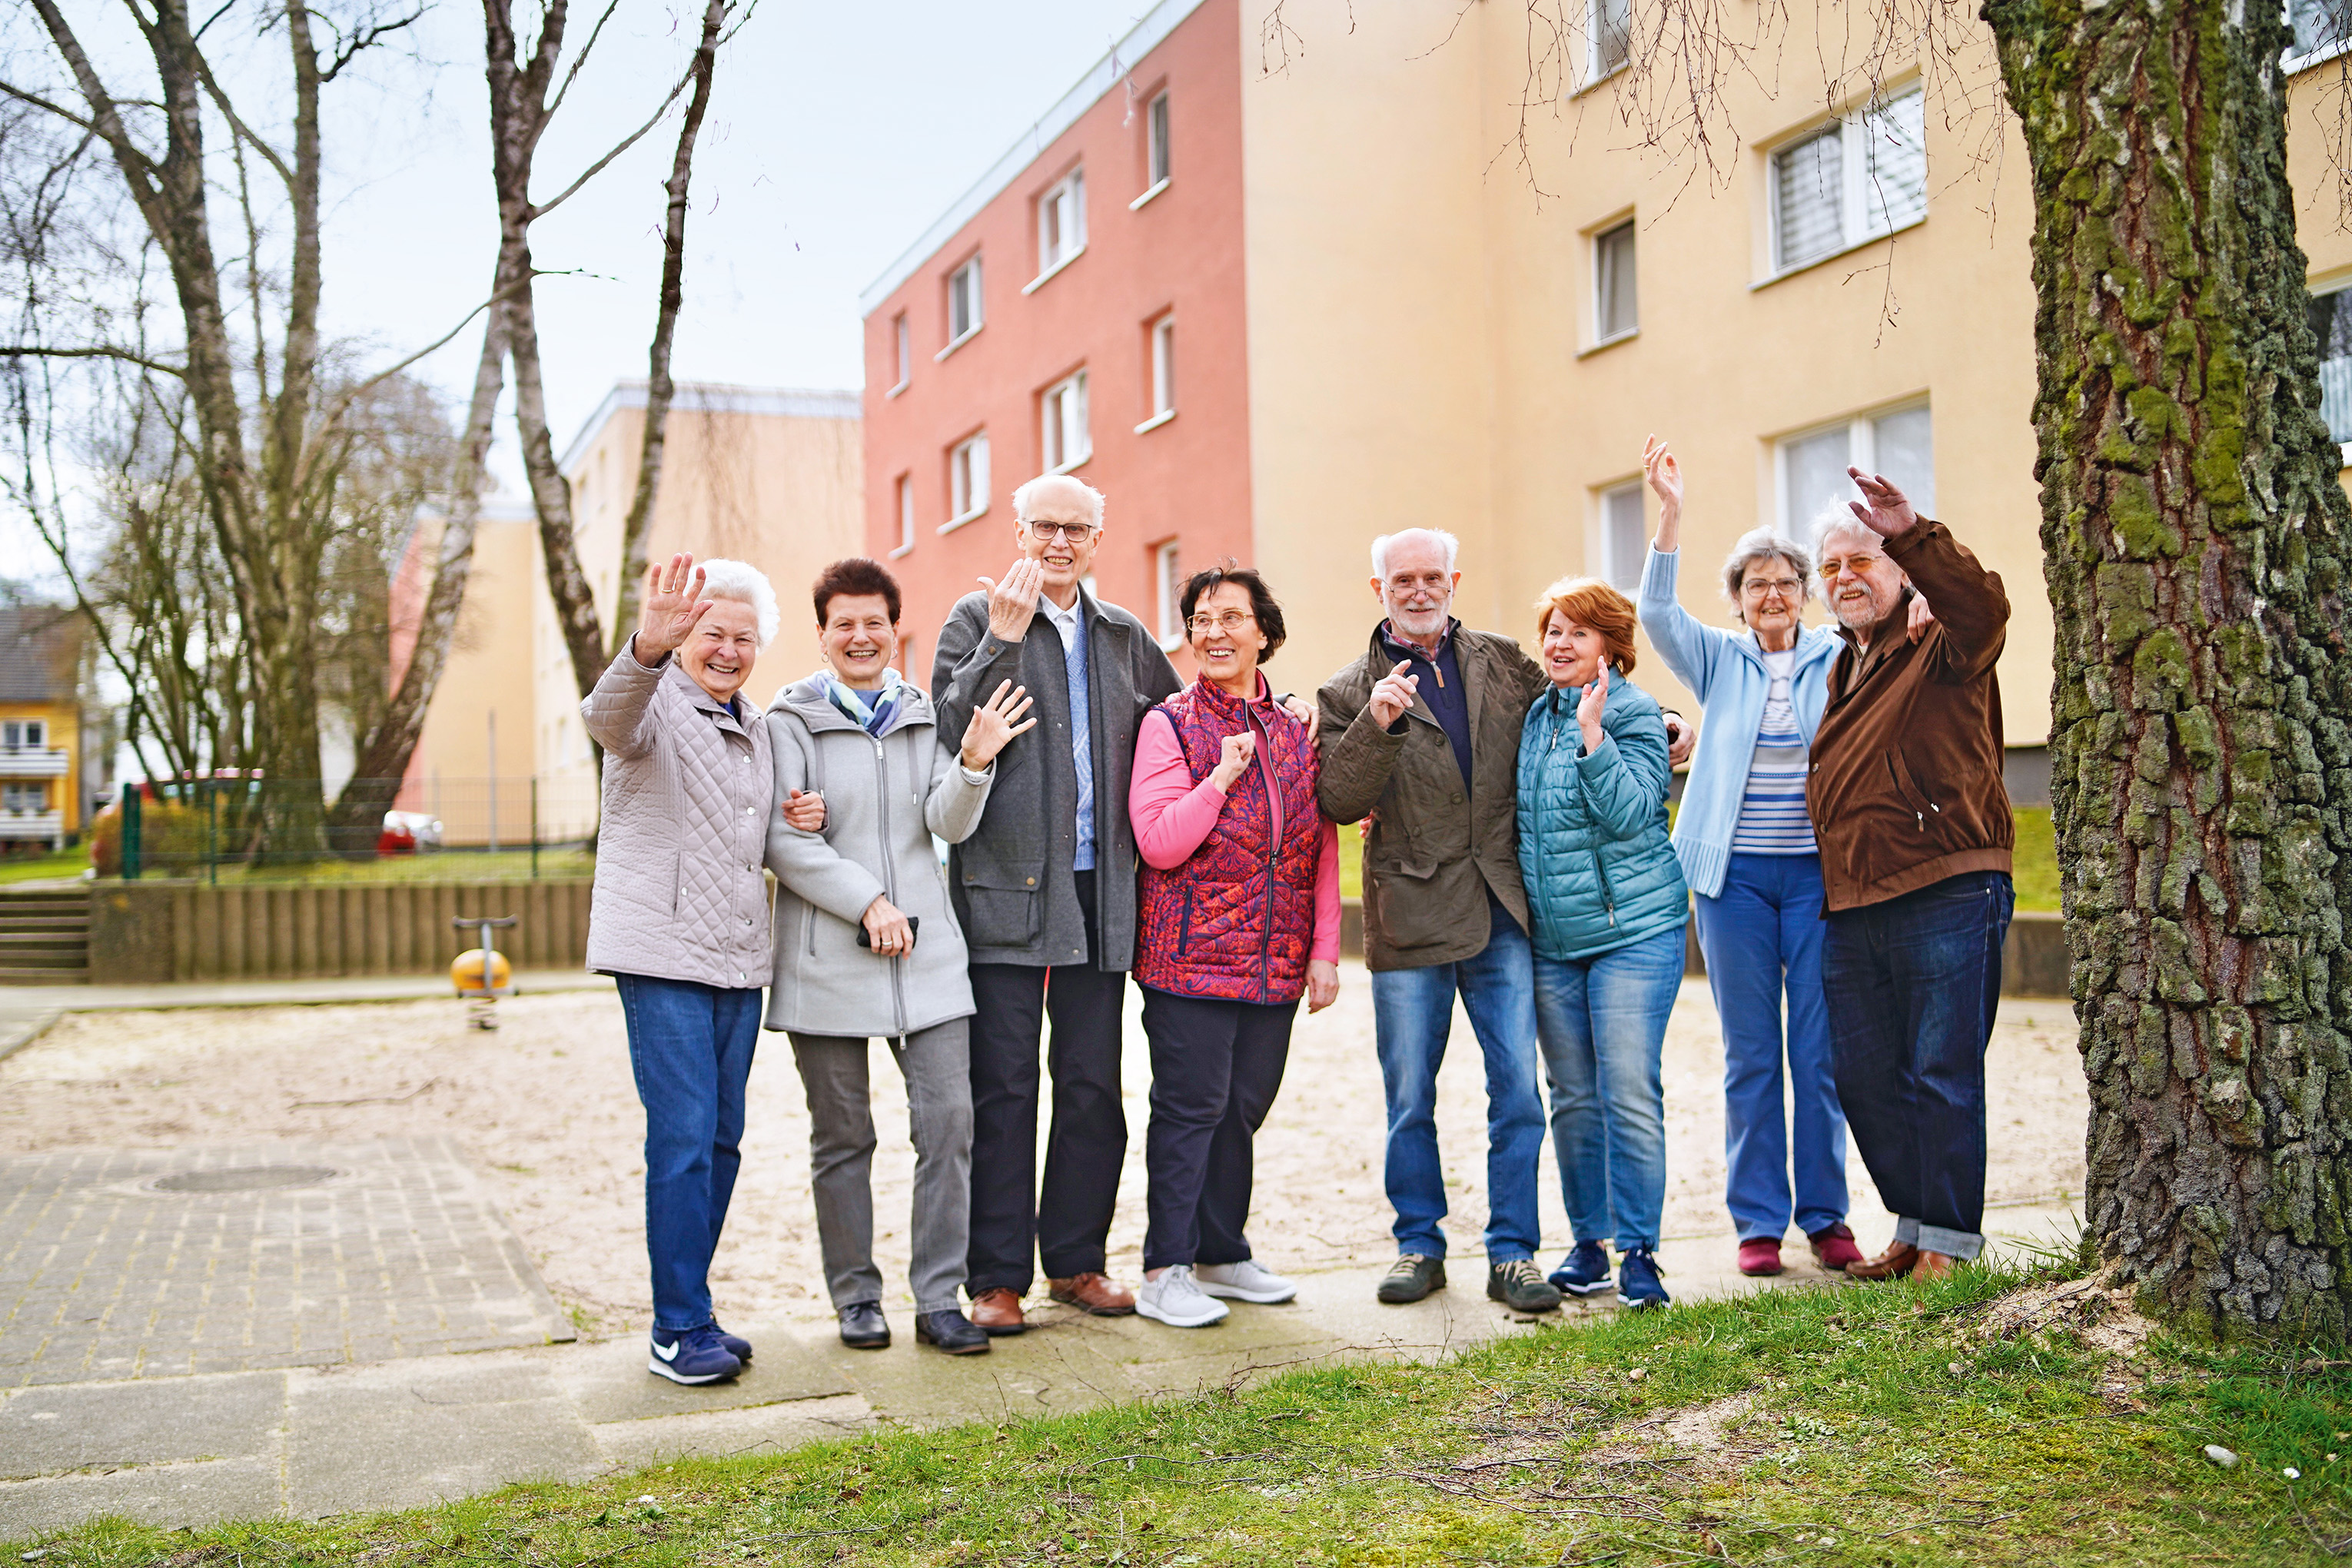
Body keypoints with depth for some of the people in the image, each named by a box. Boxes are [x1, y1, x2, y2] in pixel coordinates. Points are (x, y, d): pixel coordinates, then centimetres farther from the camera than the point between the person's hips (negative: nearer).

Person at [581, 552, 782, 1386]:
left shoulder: (757, 732, 18)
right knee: (683, 1138, -10)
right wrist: (647, 648, -51)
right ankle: (681, 1330, -2)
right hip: (663, 956, -7)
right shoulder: (655, 702, -5)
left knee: (722, 1140, 10)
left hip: (739, 961, 7)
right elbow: (608, 716, -30)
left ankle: (688, 1312, 21)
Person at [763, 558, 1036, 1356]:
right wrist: (867, 901, -14)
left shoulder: (926, 717, 12)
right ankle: (856, 1297, 21)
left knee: (949, 1123, -3)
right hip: (828, 957, -2)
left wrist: (974, 762, -17)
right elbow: (782, 841, -7)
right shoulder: (791, 721, 1)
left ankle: (938, 1298, 7)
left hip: (927, 953, 3)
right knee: (842, 1138, 6)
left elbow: (950, 824, 1)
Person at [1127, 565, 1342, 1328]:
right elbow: (1159, 842, -13)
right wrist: (1223, 775, -17)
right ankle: (1165, 1271, 9)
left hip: (1276, 967, 5)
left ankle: (1222, 1253, 26)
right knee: (1191, 1108, -2)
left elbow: (1322, 849, 11)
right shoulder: (1169, 724, -3)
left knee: (1243, 1107, 12)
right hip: (1192, 957, -5)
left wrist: (1324, 951, 6)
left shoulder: (1295, 731, 11)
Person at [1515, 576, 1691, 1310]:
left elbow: (1630, 812, -19)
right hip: (1551, 939, 6)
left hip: (1633, 929, -6)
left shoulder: (1634, 714, -6)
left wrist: (1593, 733, -24)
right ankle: (1588, 1241, 21)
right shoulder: (1535, 714, 11)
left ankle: (1639, 1251, 4)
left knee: (1631, 1093, -6)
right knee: (1572, 1097, 10)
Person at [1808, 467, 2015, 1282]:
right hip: (1852, 910, 7)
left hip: (1946, 898, -7)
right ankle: (1914, 1227, 23)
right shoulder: (1840, 672, 21)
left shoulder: (1945, 652, -1)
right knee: (1865, 1079, 10)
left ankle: (1948, 1242, 7)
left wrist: (1913, 535, -39)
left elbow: (1982, 605, -25)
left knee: (1944, 1075, -3)